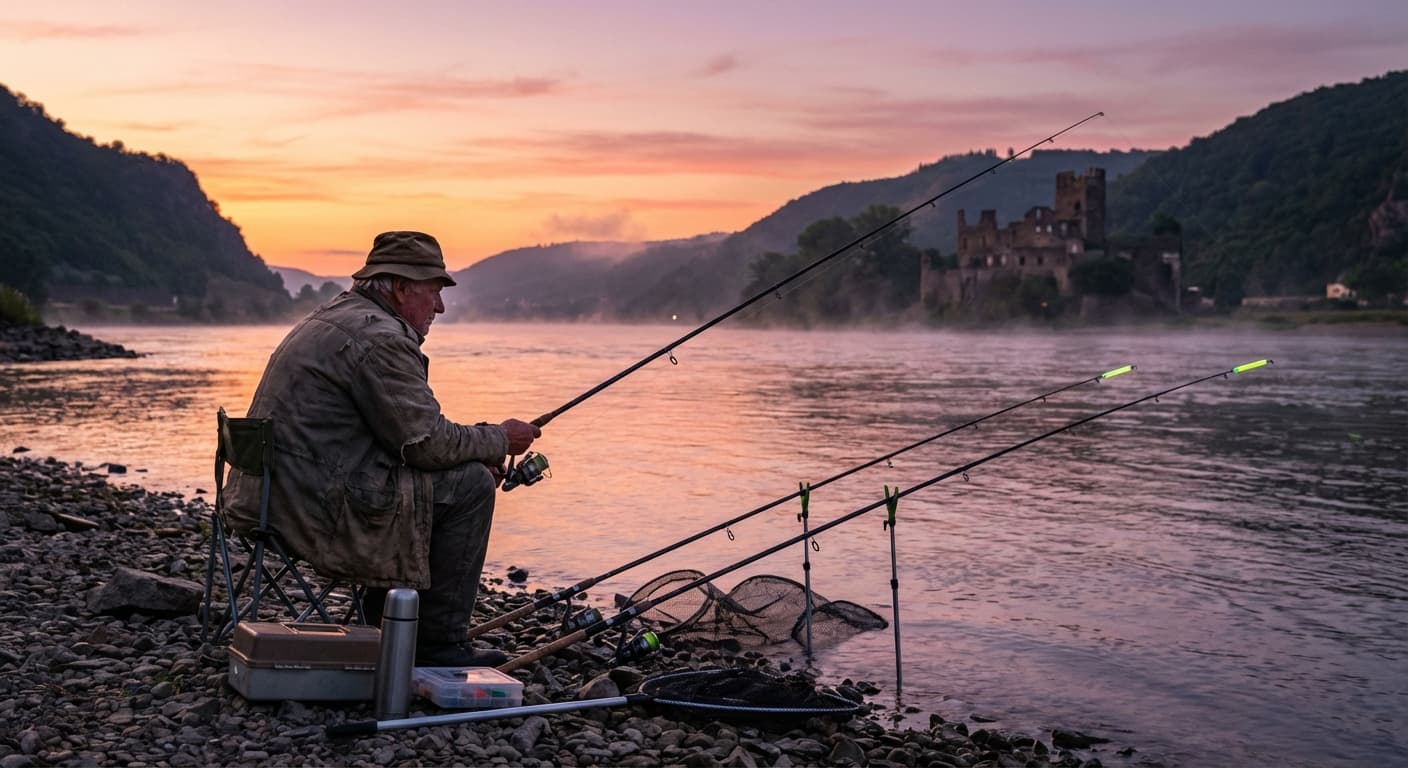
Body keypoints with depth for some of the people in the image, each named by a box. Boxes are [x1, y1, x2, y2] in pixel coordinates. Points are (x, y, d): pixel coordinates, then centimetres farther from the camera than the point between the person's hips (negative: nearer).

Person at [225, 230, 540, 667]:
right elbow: (426, 442, -15)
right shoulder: (380, 337, -14)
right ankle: (438, 644, 3)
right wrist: (499, 441, 2)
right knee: (469, 485, -4)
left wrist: (480, 451, 14)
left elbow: (406, 434, 23)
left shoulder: (329, 319, 20)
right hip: (318, 511, -11)